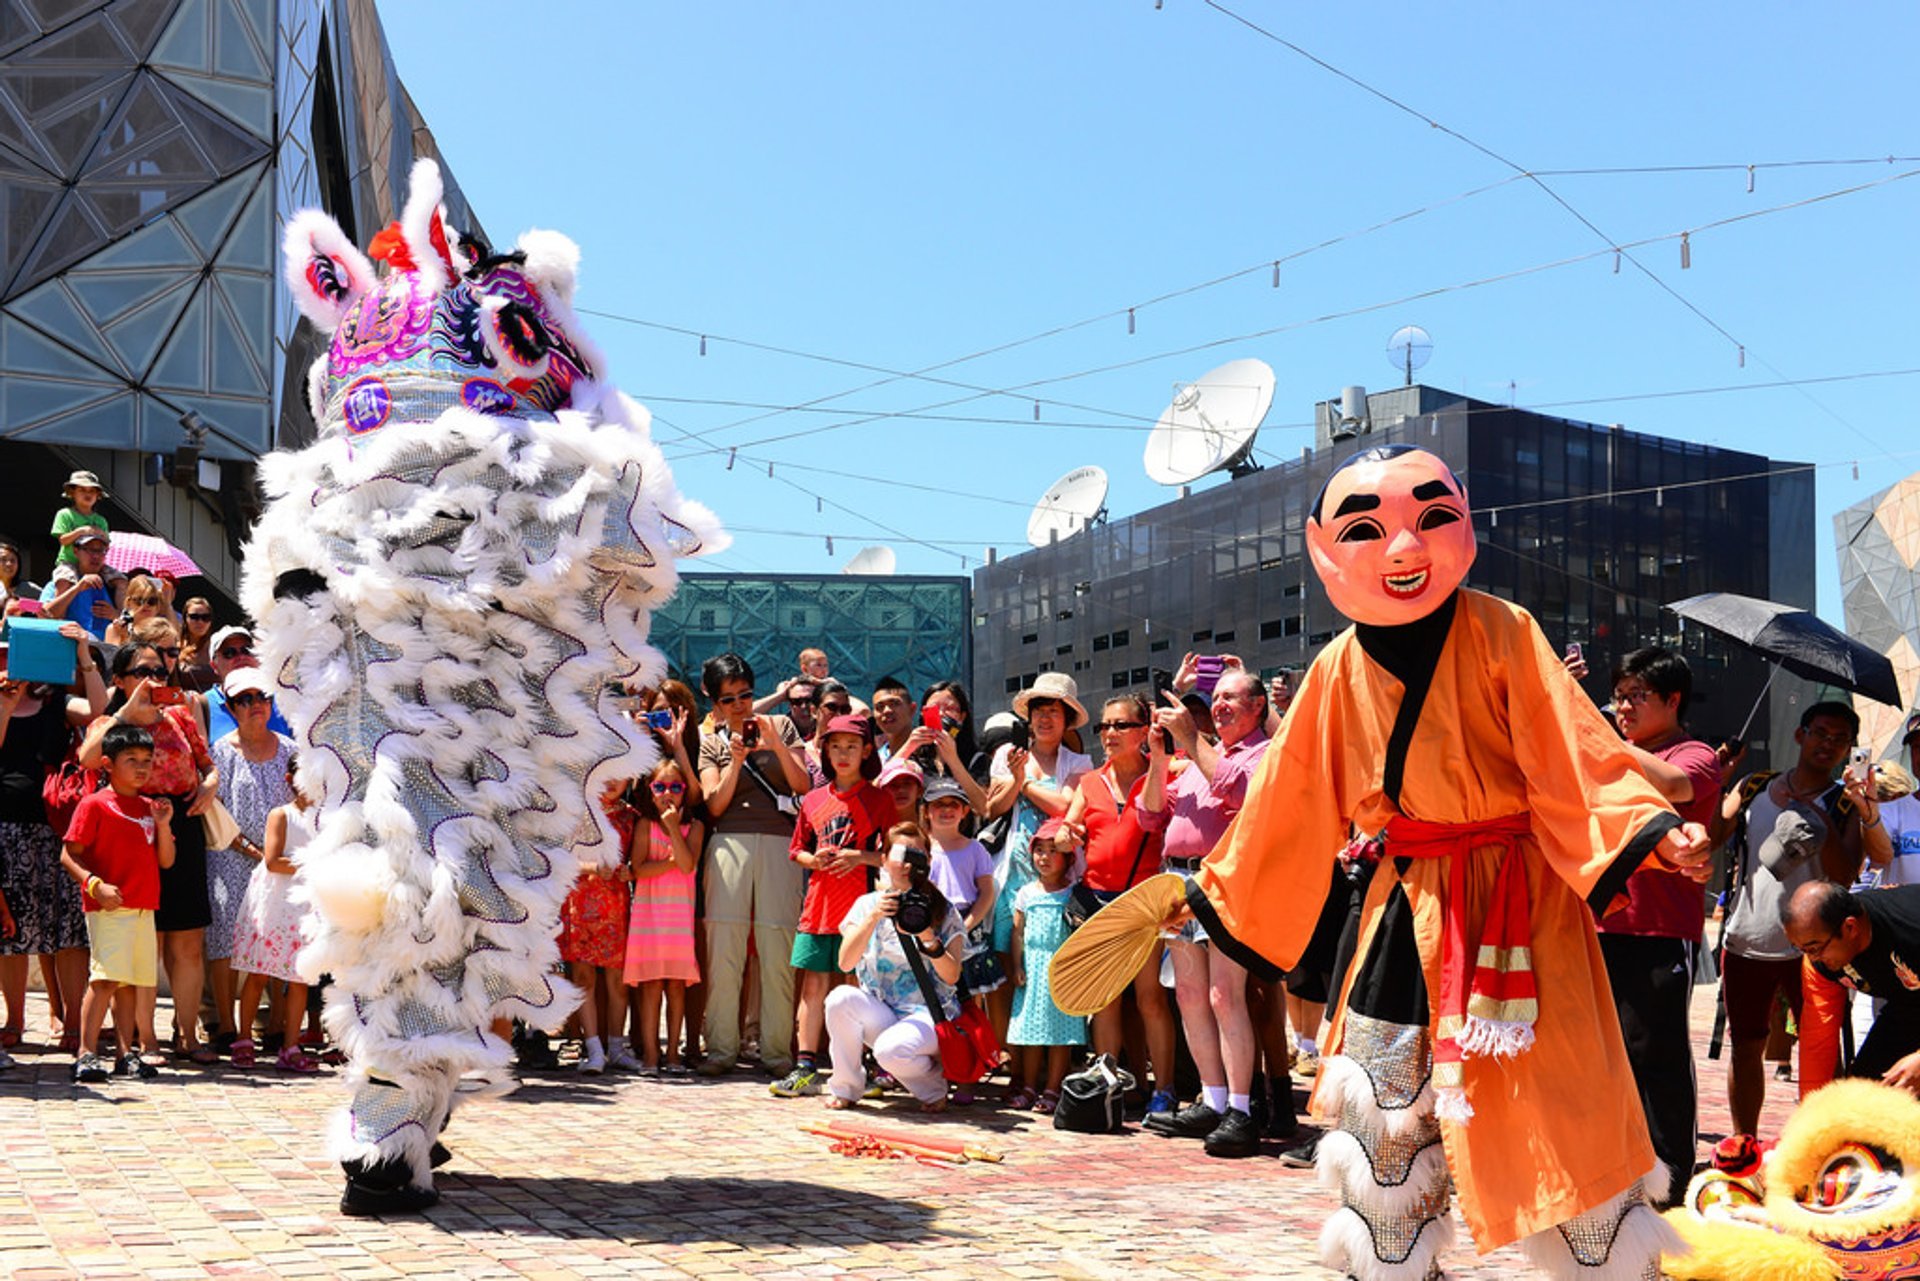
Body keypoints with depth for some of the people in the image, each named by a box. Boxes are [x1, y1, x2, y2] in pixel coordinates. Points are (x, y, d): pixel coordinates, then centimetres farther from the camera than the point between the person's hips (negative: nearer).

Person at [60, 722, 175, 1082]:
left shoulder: (150, 807, 16)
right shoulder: (95, 805, -3)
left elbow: (166, 861, 14)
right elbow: (68, 855, -8)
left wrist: (162, 824, 0)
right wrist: (95, 884, -22)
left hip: (143, 908, 7)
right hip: (109, 908, -7)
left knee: (131, 981, 9)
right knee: (106, 979, -14)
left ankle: (127, 1054, 12)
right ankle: (86, 1054, -12)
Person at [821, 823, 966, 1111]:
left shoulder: (944, 912, 2)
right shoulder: (868, 904, 6)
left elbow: (951, 977, -5)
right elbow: (846, 963, -8)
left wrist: (928, 939, -21)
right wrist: (873, 918, -20)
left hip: (929, 1013, -3)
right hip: (879, 1012, 3)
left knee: (891, 1050, -34)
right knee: (841, 998, -28)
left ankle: (933, 1086, 2)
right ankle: (845, 1087, -7)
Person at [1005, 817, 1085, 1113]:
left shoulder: (1074, 893, 2)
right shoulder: (1027, 892, 10)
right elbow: (1018, 931, 13)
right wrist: (1017, 966, 5)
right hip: (1033, 969, 3)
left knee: (1060, 1029, -1)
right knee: (1030, 1027, 6)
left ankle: (1052, 1089, 5)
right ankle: (1028, 1087, 14)